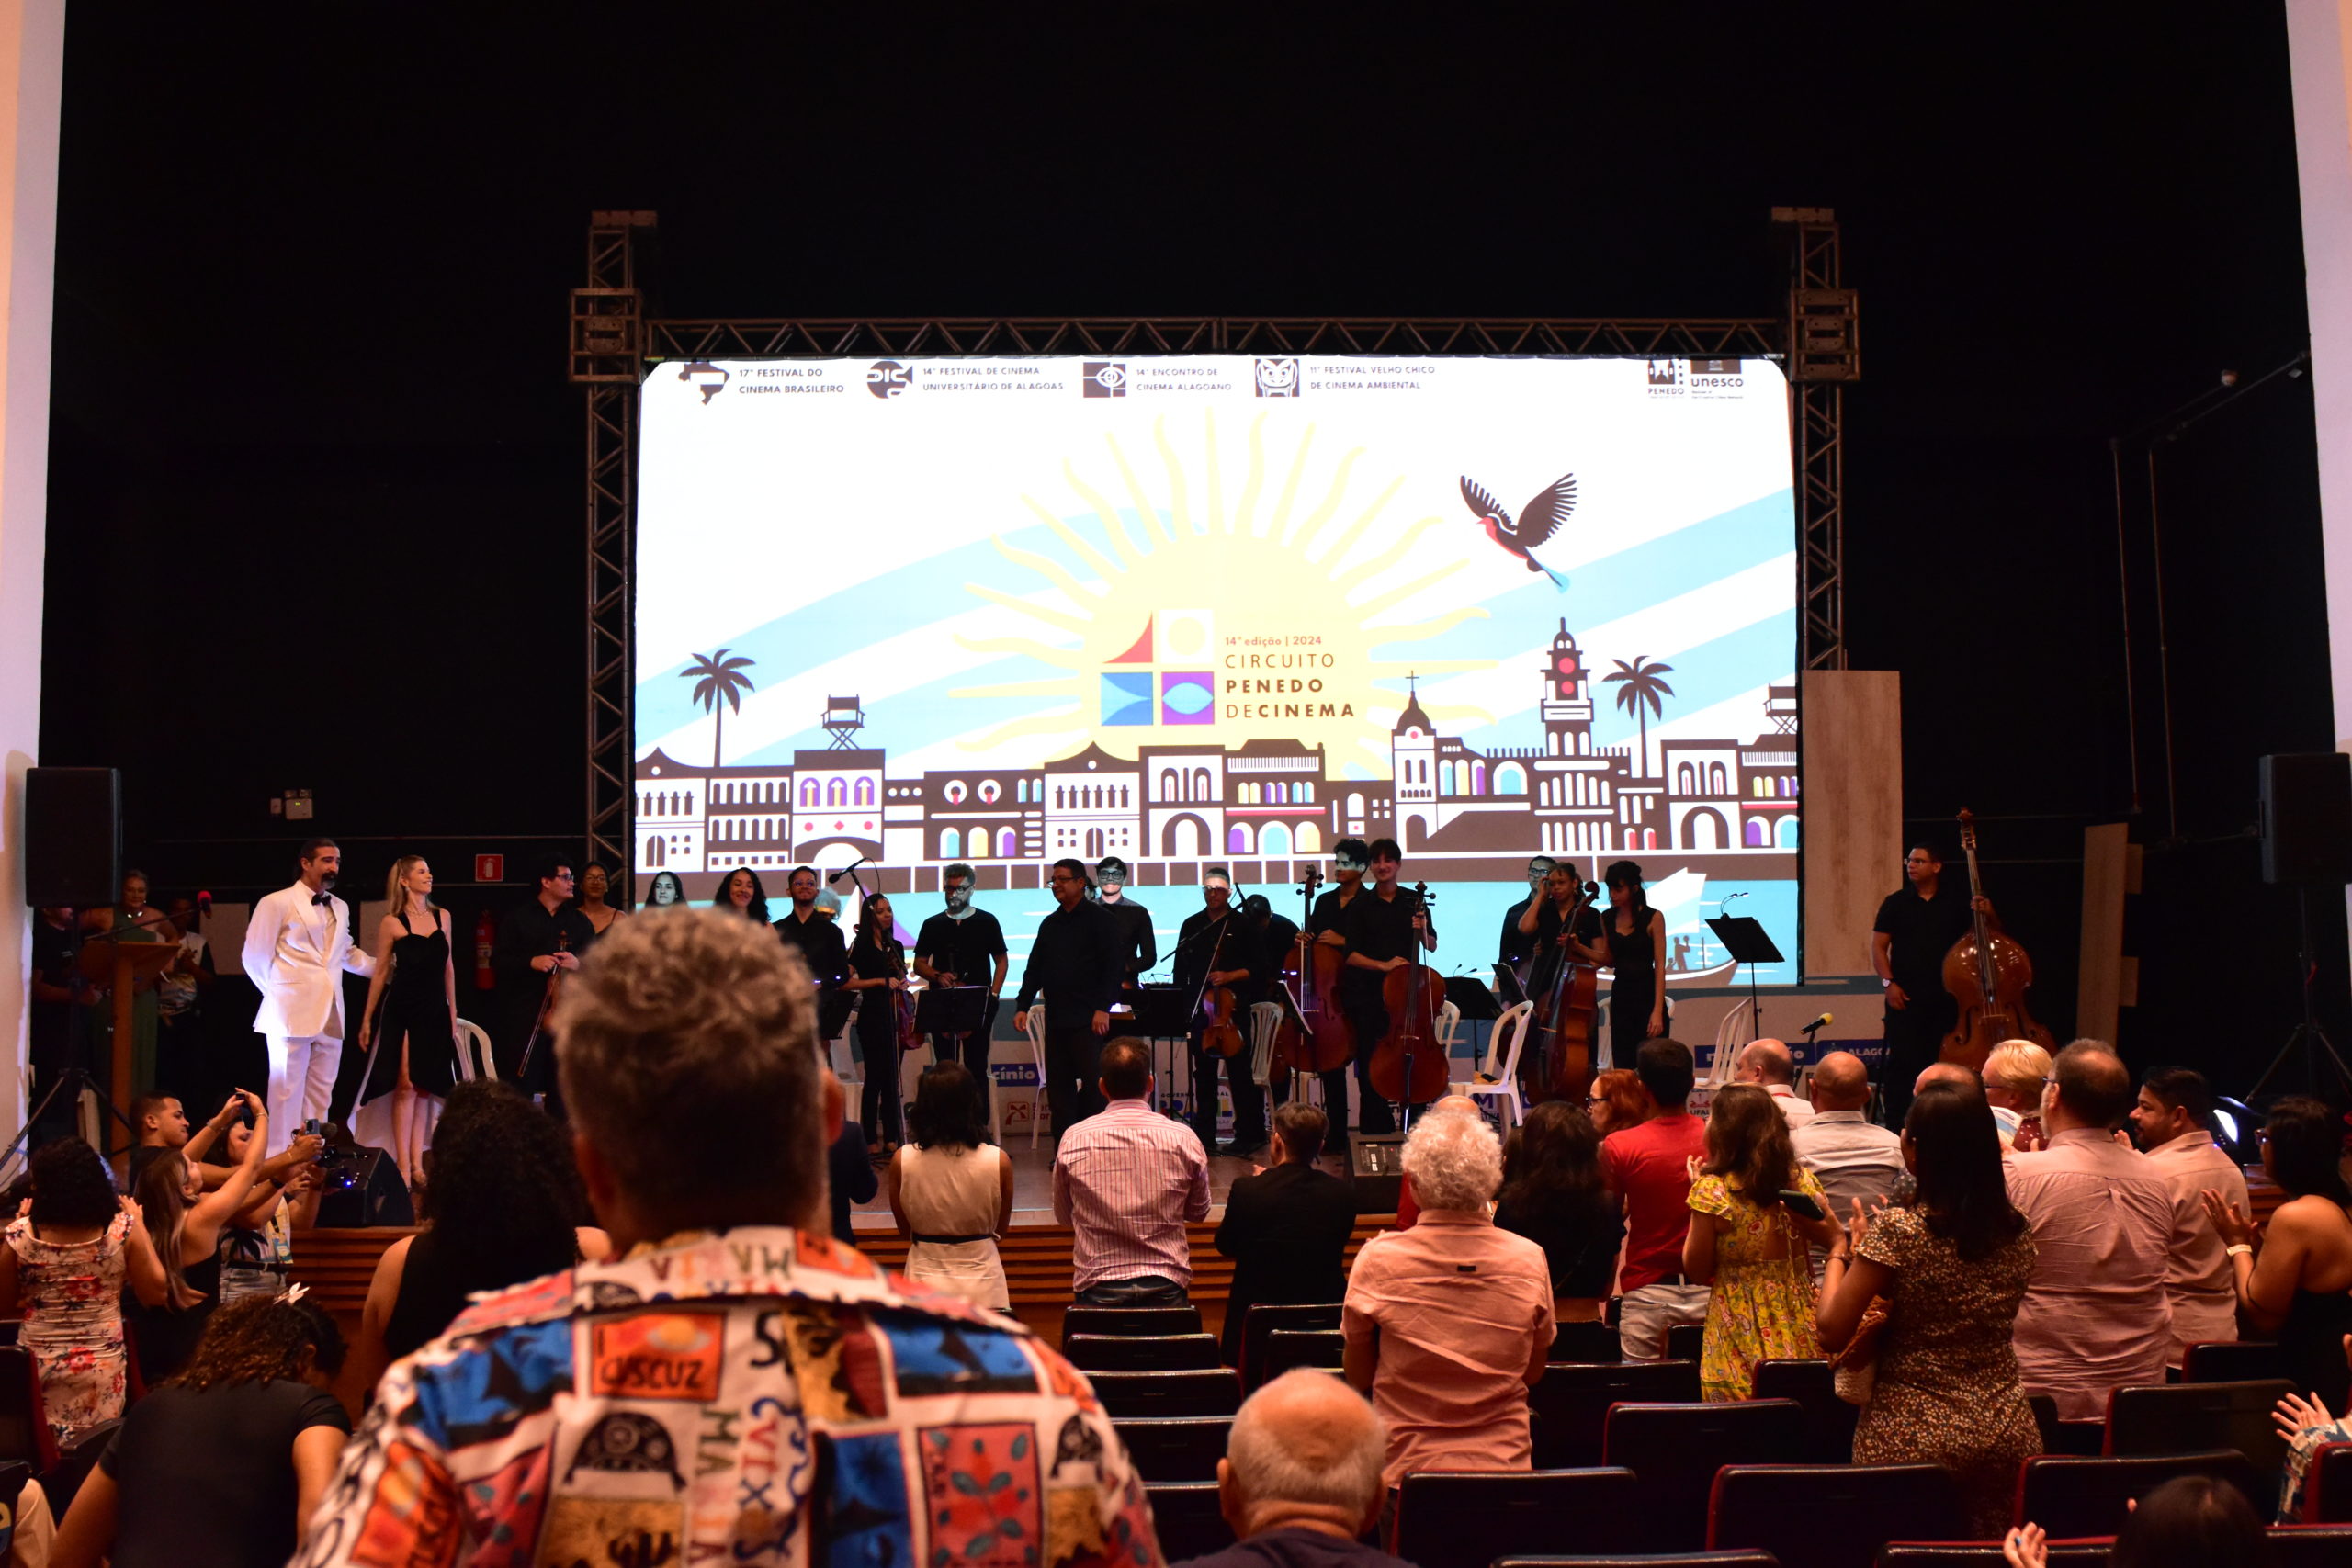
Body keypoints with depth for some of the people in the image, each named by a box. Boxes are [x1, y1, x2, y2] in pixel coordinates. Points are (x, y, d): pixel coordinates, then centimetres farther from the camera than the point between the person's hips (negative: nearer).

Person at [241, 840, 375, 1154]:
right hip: (292, 1012, -6)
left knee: (321, 1092, 8)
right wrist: (280, 992, 3)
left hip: (330, 1014, 6)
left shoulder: (340, 909, 16)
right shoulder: (277, 903, -3)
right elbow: (255, 957, -2)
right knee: (287, 1091, -4)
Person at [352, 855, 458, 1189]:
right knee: (406, 1086, -8)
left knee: (426, 1087, 5)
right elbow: (380, 972, 1)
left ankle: (418, 1164, 10)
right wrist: (366, 1019, 0)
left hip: (436, 1011, 4)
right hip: (402, 1011, -4)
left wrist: (453, 1013, 15)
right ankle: (403, 1165, -3)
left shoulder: (442, 917, 10)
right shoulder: (391, 923, -2)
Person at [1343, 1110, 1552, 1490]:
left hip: (1403, 1471, -2)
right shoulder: (1530, 1260, -6)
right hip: (1503, 1466, 2)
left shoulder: (1378, 1260, -12)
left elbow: (1358, 1377, 2)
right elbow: (1533, 1372, 8)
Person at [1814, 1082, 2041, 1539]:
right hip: (2009, 1434, 5)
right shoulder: (2017, 1232, 2)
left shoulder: (1896, 1231, -15)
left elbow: (1832, 1333, -14)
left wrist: (1840, 1244, 1)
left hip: (1913, 1438, -5)